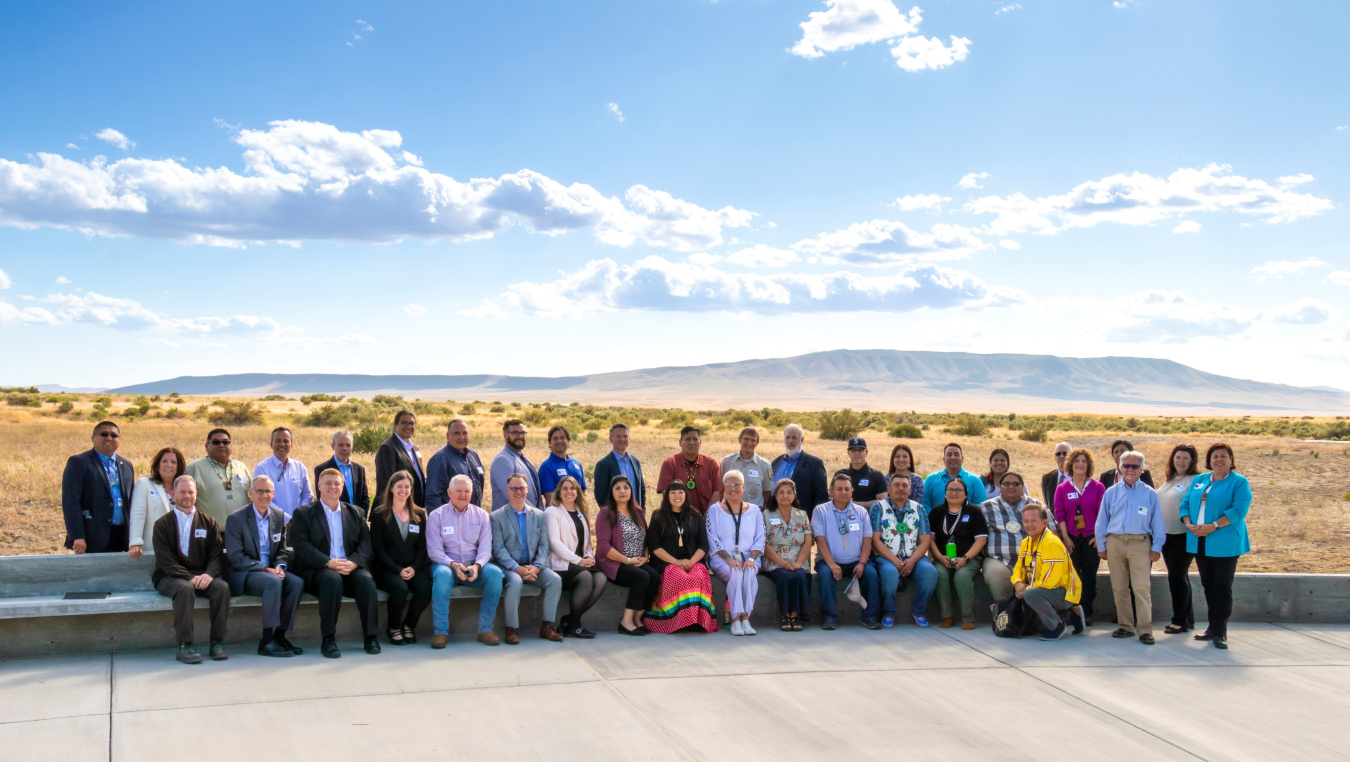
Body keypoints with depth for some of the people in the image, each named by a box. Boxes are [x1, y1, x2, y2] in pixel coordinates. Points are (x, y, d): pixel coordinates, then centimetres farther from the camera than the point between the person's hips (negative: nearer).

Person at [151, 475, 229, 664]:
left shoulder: (209, 523, 14)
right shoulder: (162, 524, 5)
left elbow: (216, 555, 4)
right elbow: (166, 561, -7)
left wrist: (208, 574, -19)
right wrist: (189, 578, -21)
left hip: (201, 576, 3)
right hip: (170, 577, -2)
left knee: (222, 587, -29)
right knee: (185, 589, -36)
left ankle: (217, 642, -23)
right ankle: (184, 645, -31)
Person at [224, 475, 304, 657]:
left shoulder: (279, 515, 9)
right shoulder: (236, 519, -8)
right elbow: (236, 557, -13)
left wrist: (280, 566, -8)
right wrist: (264, 569, -21)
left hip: (269, 570, 6)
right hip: (243, 575, -6)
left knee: (297, 582, -22)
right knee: (273, 582, -34)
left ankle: (280, 635, -13)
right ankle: (267, 641, -30)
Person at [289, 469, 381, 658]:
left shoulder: (355, 513, 19)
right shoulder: (303, 514, 9)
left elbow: (365, 543, 8)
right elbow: (301, 546, -5)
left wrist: (354, 562, -14)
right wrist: (329, 562, -19)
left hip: (350, 568, 3)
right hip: (317, 570, -3)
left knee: (366, 580, -29)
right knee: (332, 579, -36)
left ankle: (370, 636, -19)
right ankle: (328, 639, -28)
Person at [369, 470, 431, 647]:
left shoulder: (419, 514, 14)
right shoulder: (379, 515, 3)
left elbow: (422, 547, 10)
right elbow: (378, 549, -3)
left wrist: (414, 568, -9)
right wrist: (398, 571, -14)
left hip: (413, 568, 3)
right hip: (386, 569, -3)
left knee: (425, 589, -27)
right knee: (400, 588, -33)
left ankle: (409, 626, -1)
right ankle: (393, 628, -5)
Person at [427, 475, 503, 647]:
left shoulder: (481, 515, 11)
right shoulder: (436, 516, 4)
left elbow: (485, 548, 2)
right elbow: (434, 550, -5)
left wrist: (477, 565, -20)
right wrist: (453, 565, -22)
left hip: (474, 566, 2)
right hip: (447, 564, -2)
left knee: (495, 572, -28)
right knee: (442, 574, -37)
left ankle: (485, 628, -20)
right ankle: (440, 631, -29)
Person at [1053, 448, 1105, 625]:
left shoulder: (1098, 487, 2)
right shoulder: (1062, 488, 5)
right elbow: (1059, 515, 3)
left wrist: (1099, 536, -7)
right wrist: (1065, 537, -5)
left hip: (1091, 537, -1)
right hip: (1071, 538, 1)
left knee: (1089, 577, 2)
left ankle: (1086, 613, 8)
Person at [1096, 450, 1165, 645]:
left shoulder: (1149, 494, 4)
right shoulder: (1111, 493, 9)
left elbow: (1157, 522, 6)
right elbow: (1102, 521, 12)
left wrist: (1157, 547, 1)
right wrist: (1101, 546, 8)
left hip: (1140, 543, -3)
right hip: (1115, 543, 3)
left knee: (1142, 588, -10)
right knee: (1119, 588, 8)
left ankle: (1145, 629, -7)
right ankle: (1125, 626, 17)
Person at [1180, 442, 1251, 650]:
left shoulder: (1239, 482, -3)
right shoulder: (1199, 480, 15)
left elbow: (1238, 510, -14)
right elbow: (1186, 504, 13)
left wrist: (1213, 526, -21)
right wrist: (1189, 524, -7)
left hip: (1224, 544, -6)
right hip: (1199, 542, 6)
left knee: (1222, 588, -5)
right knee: (1208, 586, 12)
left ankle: (1220, 633, -1)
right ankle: (1213, 628, 21)